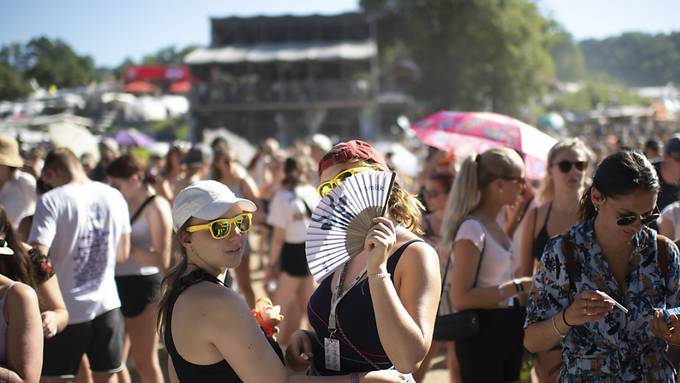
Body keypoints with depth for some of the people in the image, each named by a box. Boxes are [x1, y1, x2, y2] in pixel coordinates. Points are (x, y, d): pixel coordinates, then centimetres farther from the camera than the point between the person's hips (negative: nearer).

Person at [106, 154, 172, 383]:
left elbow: (162, 260, -16)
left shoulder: (156, 207, -10)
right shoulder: (125, 204, 9)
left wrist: (127, 248, -21)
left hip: (142, 286, -7)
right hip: (119, 283, 7)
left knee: (145, 361, 4)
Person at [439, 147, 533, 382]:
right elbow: (460, 298, -25)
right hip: (482, 335, -9)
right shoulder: (472, 228, -19)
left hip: (508, 330, 9)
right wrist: (517, 287, -22)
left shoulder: (495, 225, 9)